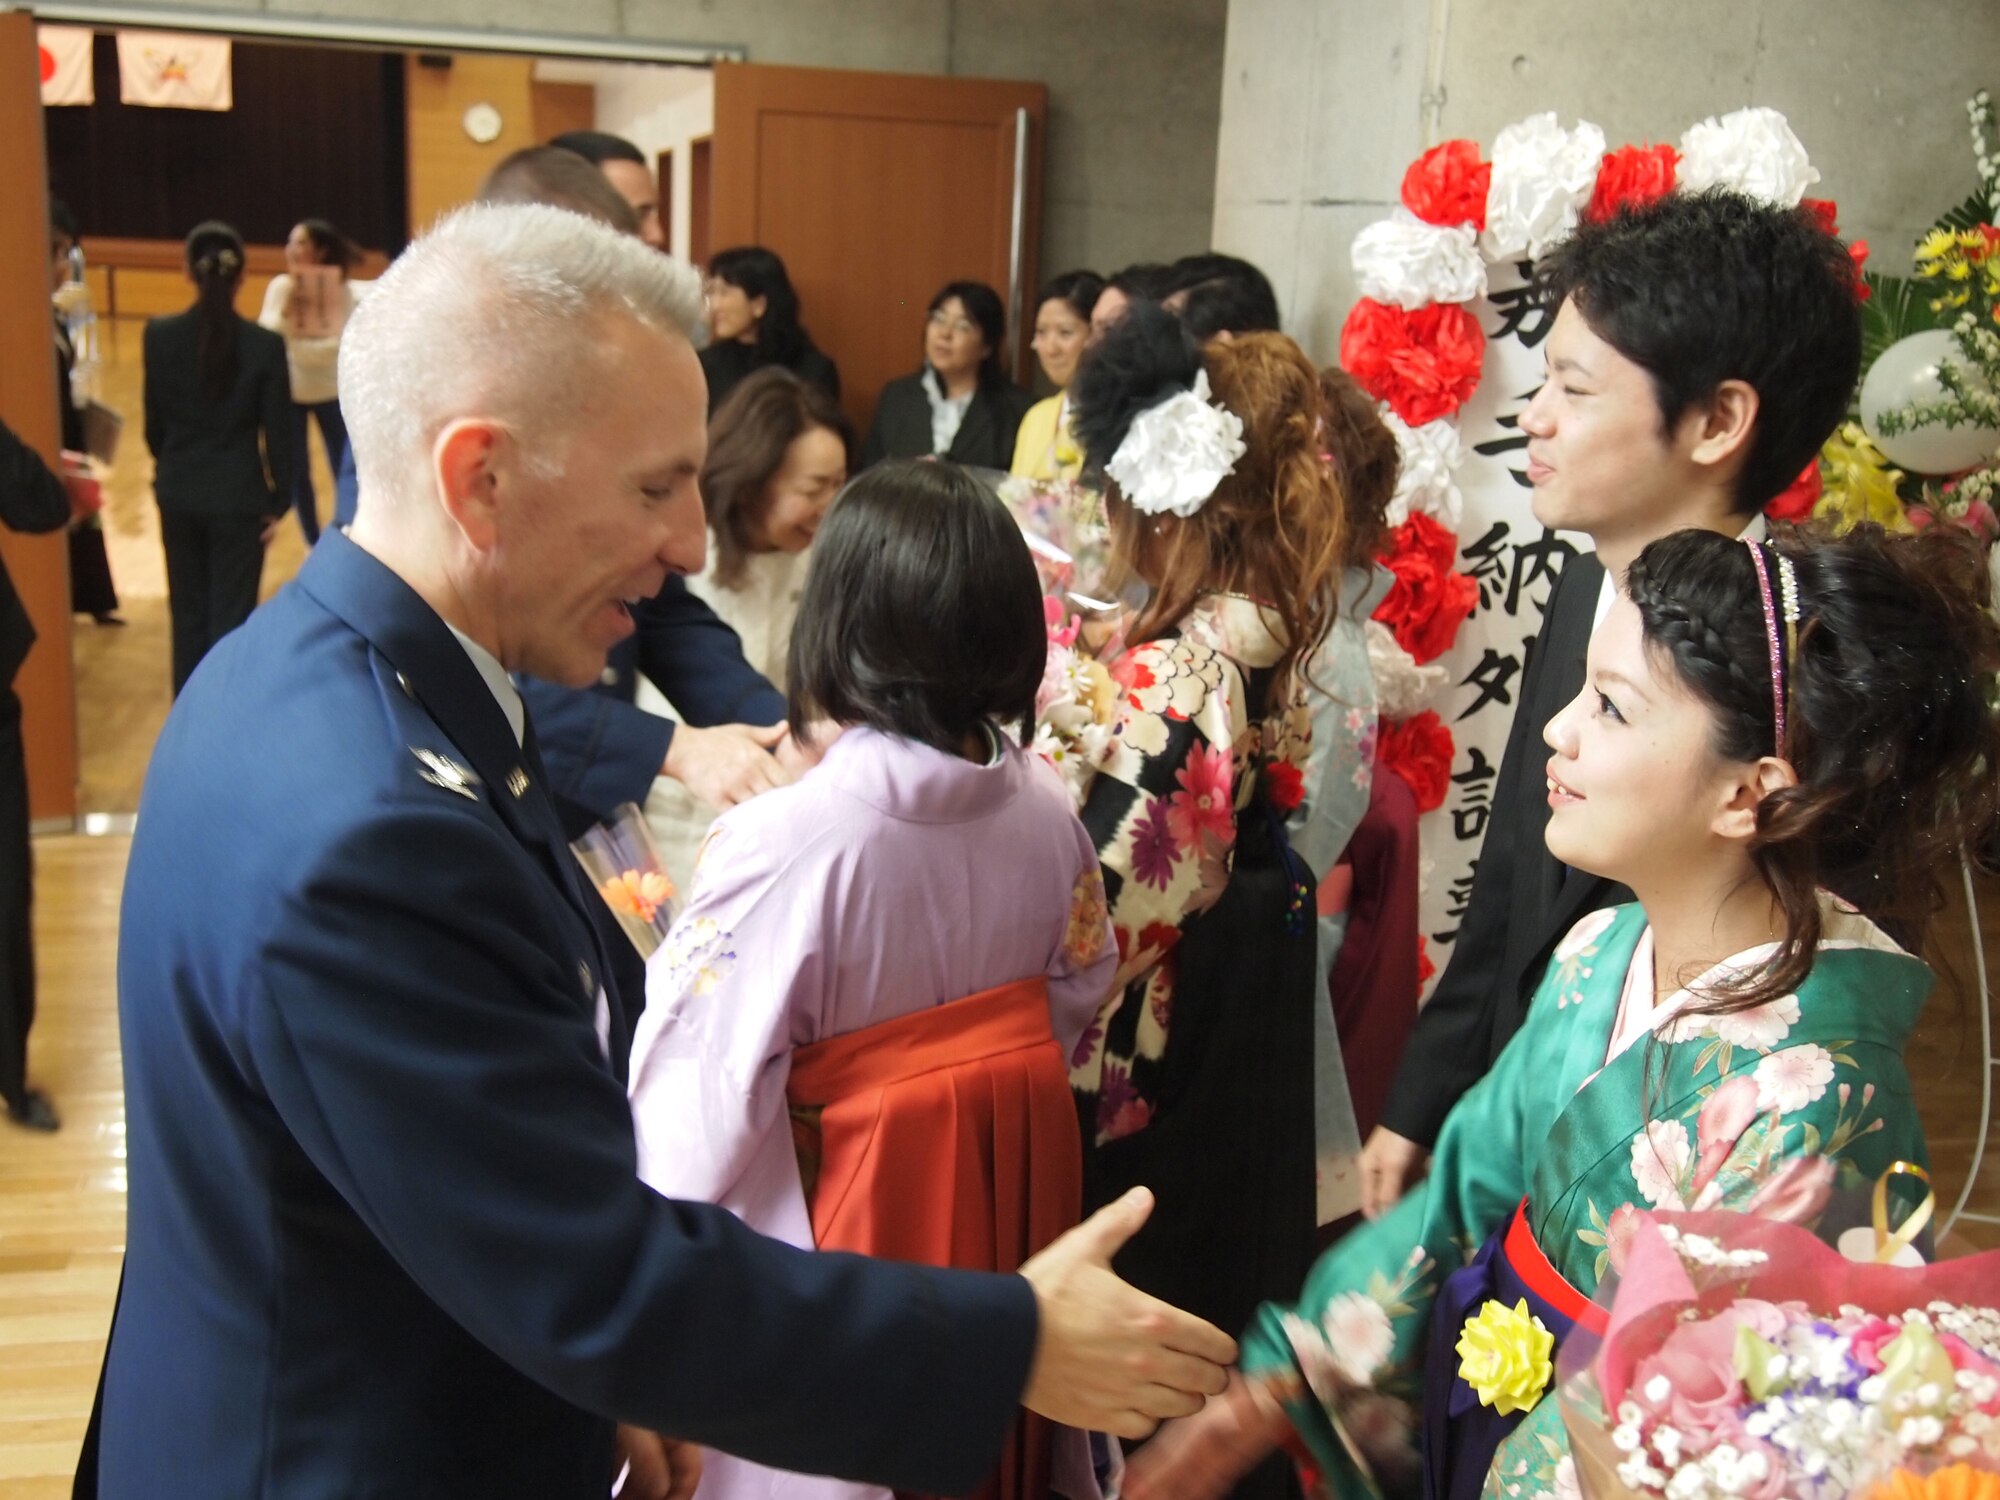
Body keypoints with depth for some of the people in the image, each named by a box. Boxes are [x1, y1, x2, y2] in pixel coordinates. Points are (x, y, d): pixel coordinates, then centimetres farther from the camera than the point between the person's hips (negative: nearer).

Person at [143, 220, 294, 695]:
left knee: (188, 608, 17)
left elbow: (154, 421, 3)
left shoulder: (159, 335, -7)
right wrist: (279, 500, 2)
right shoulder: (265, 344, -13)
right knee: (232, 613, 5)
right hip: (239, 496, -3)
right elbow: (278, 432, -8)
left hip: (178, 493, 3)